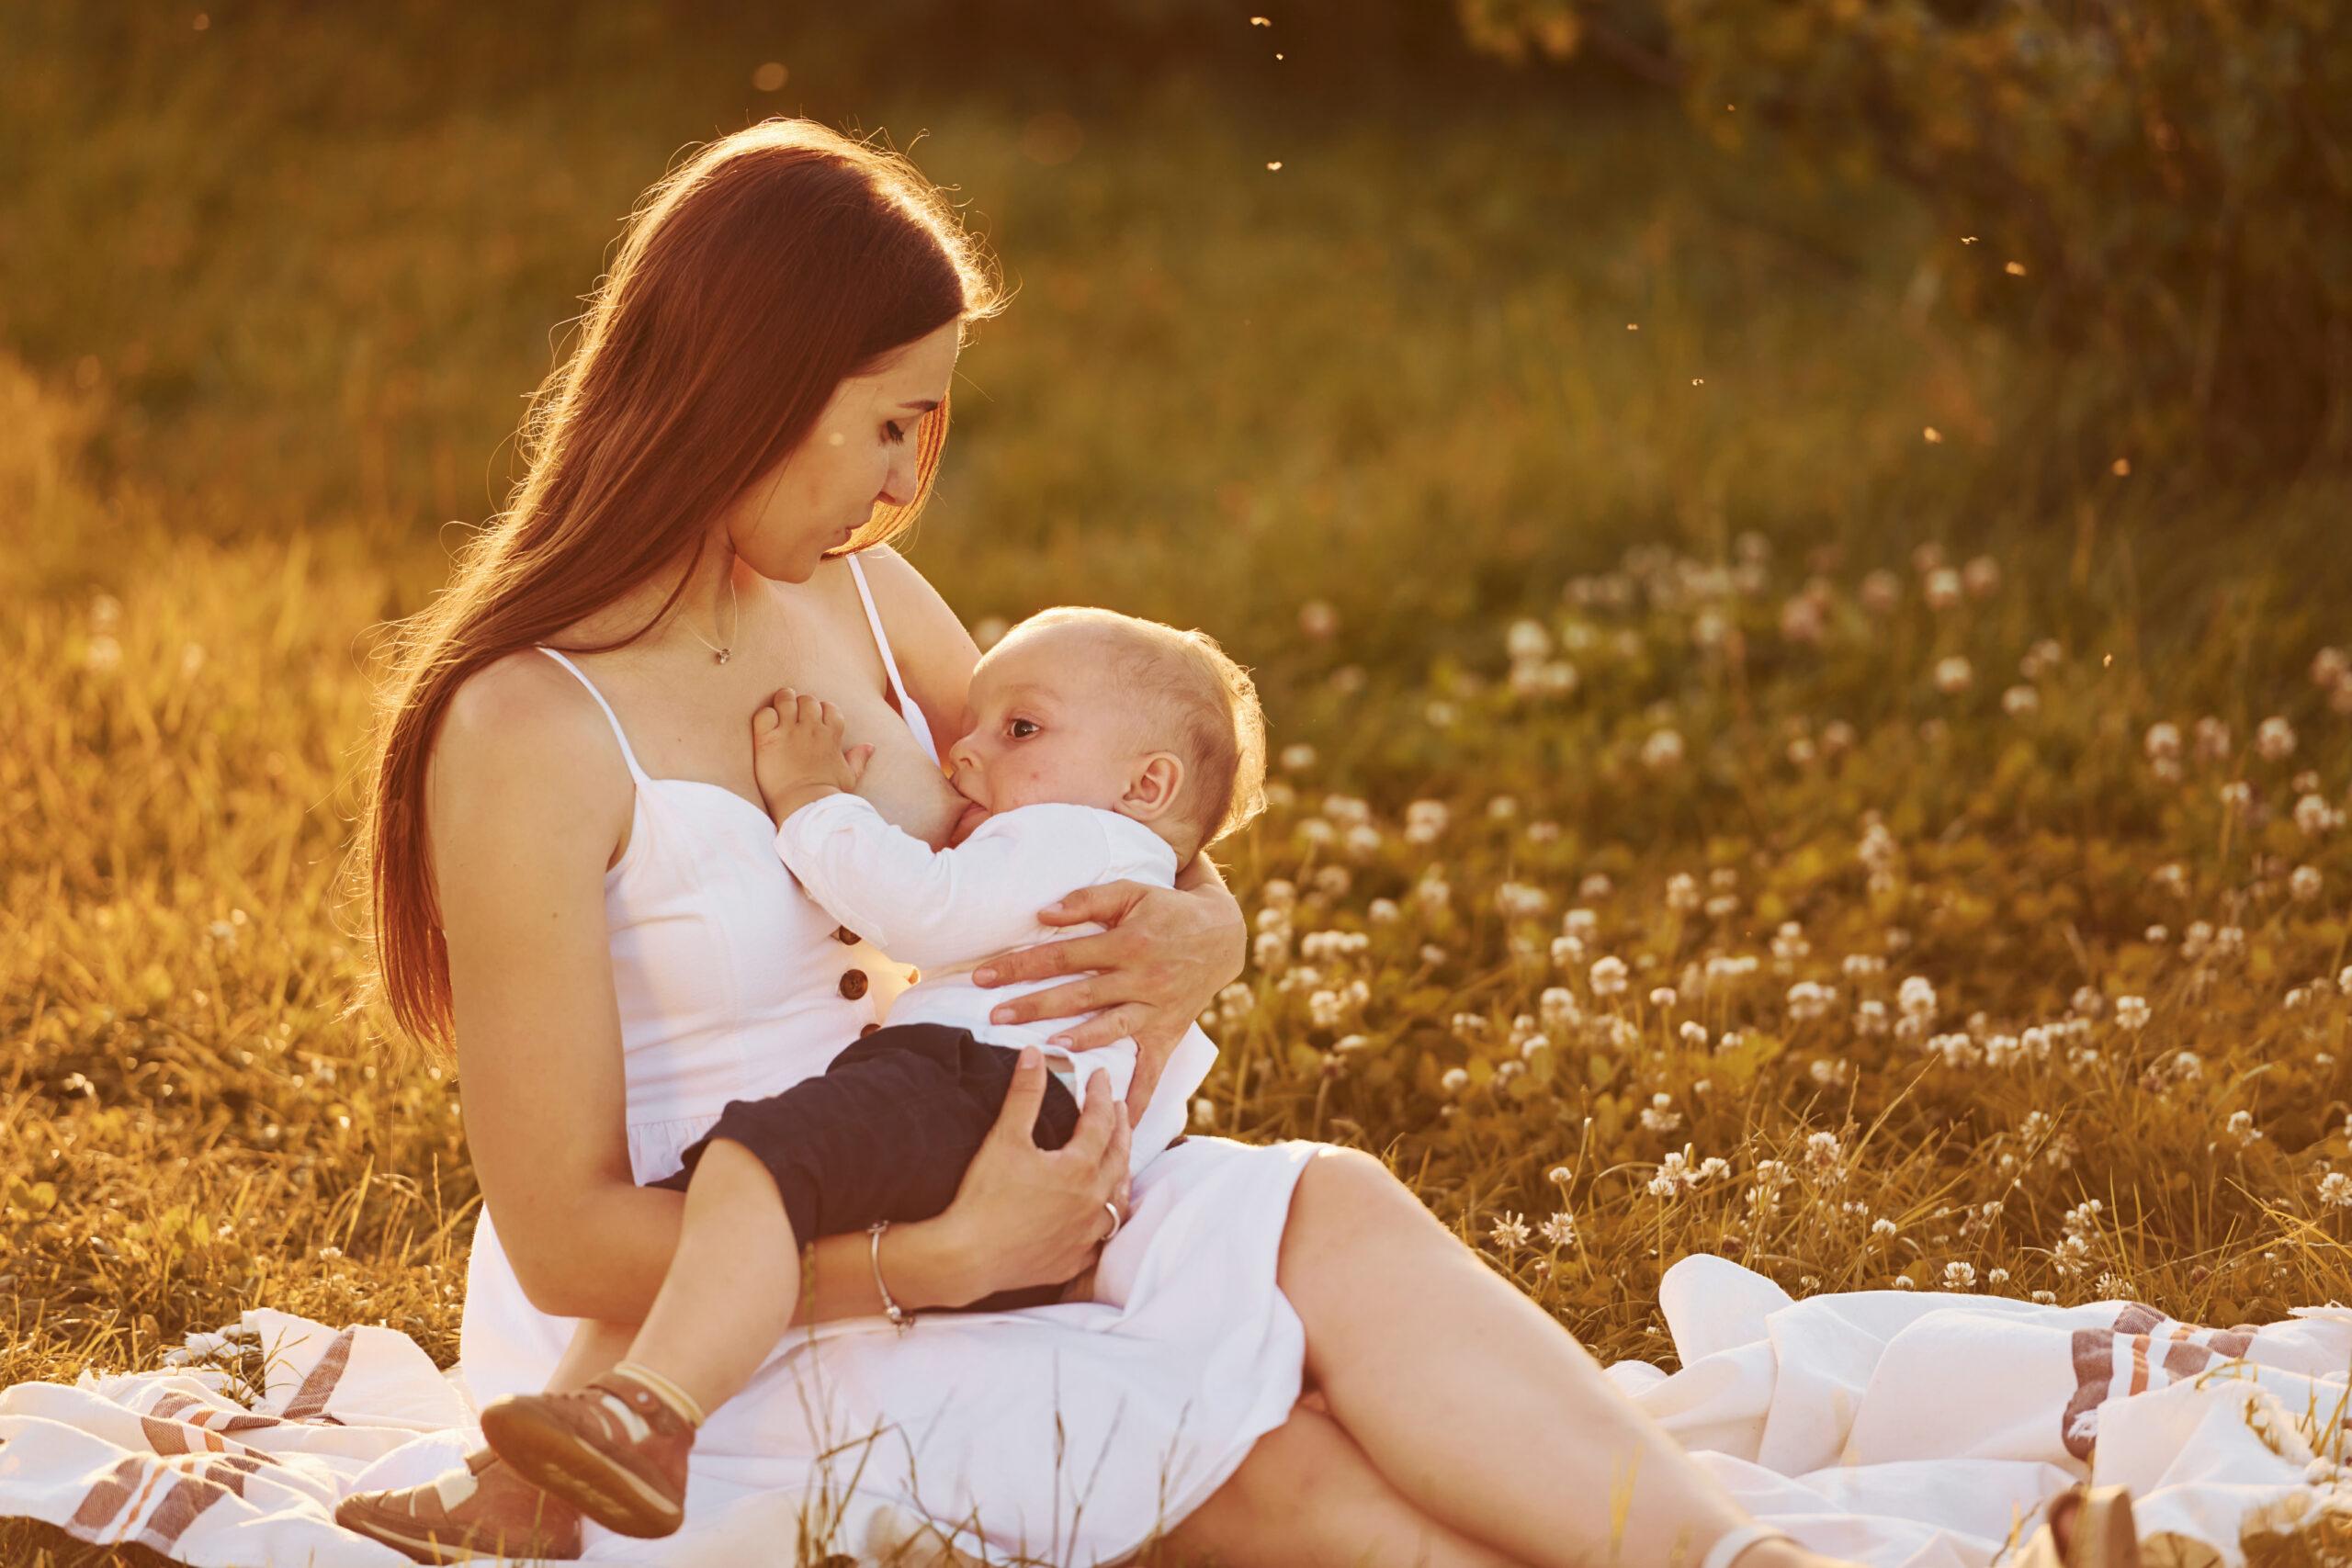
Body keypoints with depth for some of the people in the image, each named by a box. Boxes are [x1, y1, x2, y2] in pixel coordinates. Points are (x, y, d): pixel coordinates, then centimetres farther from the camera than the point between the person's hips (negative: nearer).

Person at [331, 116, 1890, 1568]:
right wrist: (947, 1257, -25)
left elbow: (1087, 824, 14)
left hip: (904, 1225, 7)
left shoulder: (859, 596, 4)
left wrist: (1199, 933, -11)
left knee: (1330, 1215, -17)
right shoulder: (529, 732, -19)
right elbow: (569, 1240, -19)